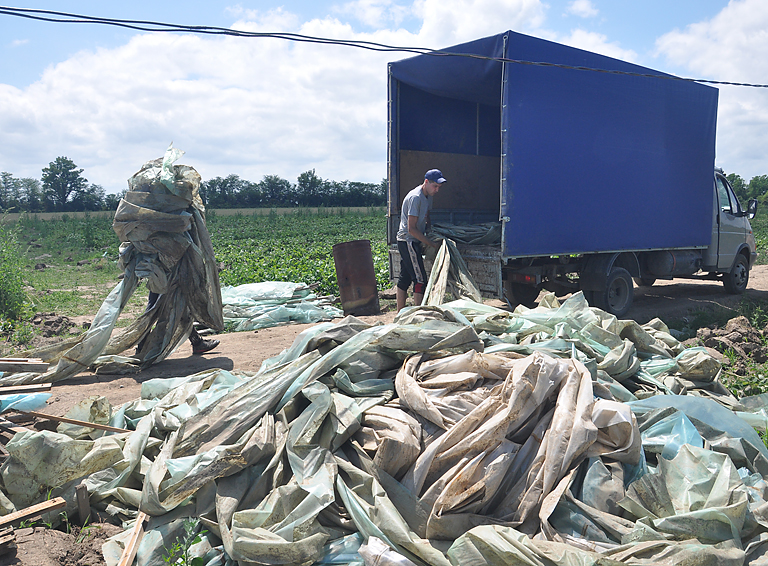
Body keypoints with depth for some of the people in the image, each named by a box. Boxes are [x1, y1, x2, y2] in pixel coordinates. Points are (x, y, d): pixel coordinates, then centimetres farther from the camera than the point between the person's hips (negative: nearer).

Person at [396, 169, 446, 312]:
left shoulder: (428, 196, 10)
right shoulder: (415, 197, -19)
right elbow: (411, 229, -21)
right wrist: (430, 243, -16)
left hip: (414, 242, 10)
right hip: (408, 242, -9)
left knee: (405, 279, 12)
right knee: (420, 280, -10)